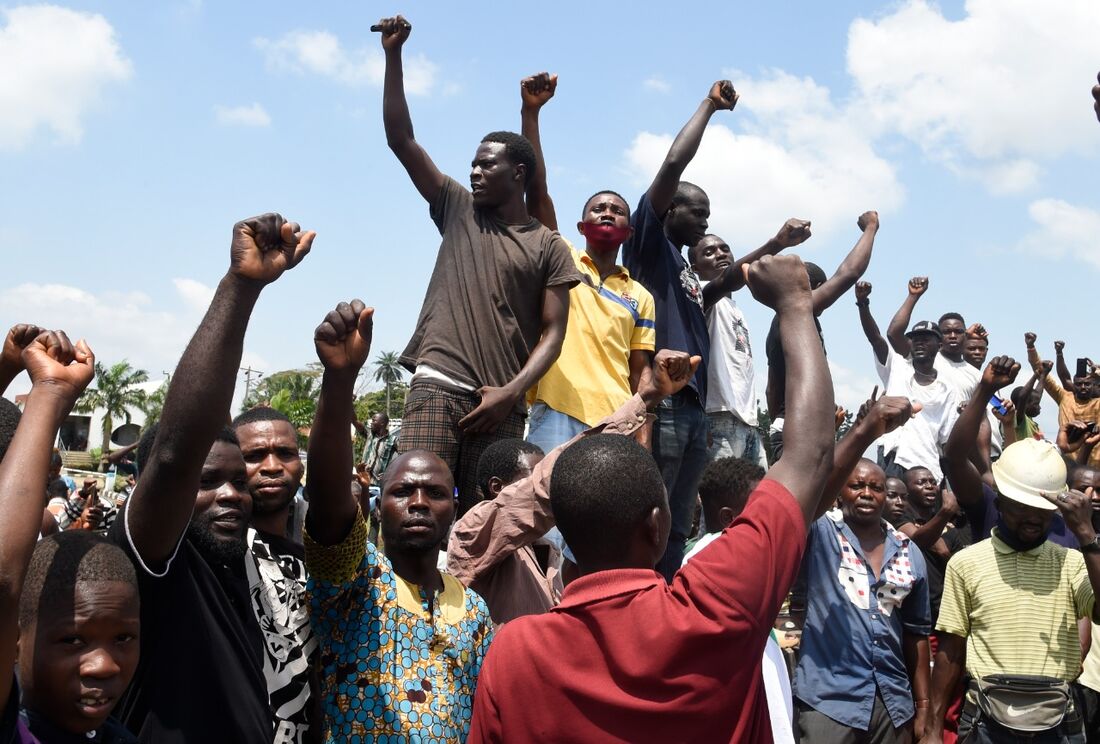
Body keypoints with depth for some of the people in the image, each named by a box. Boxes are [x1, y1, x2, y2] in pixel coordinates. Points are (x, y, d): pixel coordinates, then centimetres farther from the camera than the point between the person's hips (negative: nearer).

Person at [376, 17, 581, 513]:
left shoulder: (549, 247, 10)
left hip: (502, 403, 0)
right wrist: (394, 54, 5)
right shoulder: (457, 209, 16)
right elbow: (400, 139, 11)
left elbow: (553, 334, 3)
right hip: (438, 384, 0)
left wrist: (509, 393, -11)